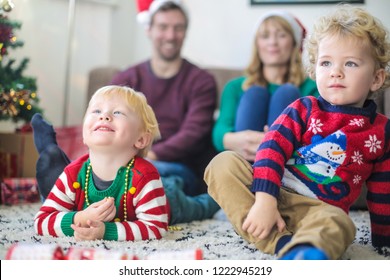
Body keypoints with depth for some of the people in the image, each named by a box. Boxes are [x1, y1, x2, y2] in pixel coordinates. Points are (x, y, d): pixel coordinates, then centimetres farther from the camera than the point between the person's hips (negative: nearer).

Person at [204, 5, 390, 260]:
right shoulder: (304, 110, 4)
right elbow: (272, 148, -10)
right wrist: (264, 200, -26)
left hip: (320, 208, -1)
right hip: (269, 195, 2)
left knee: (337, 225, -36)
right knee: (224, 163, -23)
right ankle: (280, 243, -36)